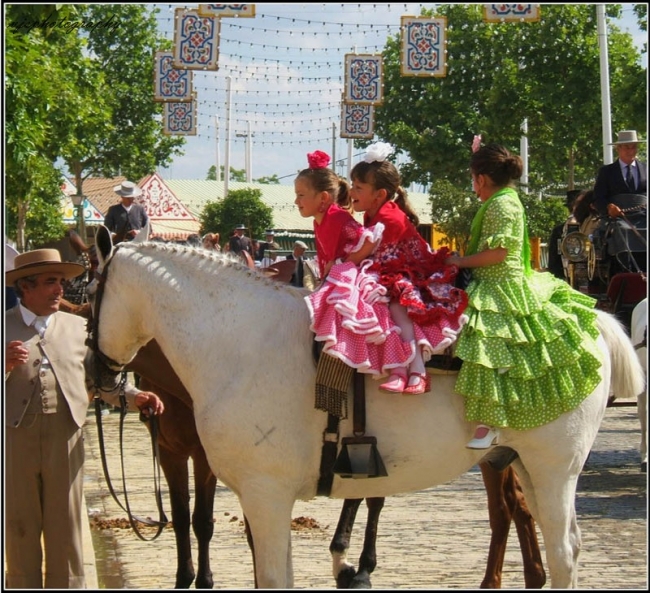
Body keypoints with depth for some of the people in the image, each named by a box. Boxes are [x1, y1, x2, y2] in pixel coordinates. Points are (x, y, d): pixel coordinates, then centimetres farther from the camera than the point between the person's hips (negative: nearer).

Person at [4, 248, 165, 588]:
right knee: (19, 529, 8)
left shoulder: (77, 328, 11)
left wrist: (134, 396, -6)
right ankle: (23, 585, 19)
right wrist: (6, 365, -21)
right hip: (14, 439, -1)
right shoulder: (6, 328, 2)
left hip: (66, 439, 2)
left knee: (66, 530, 7)